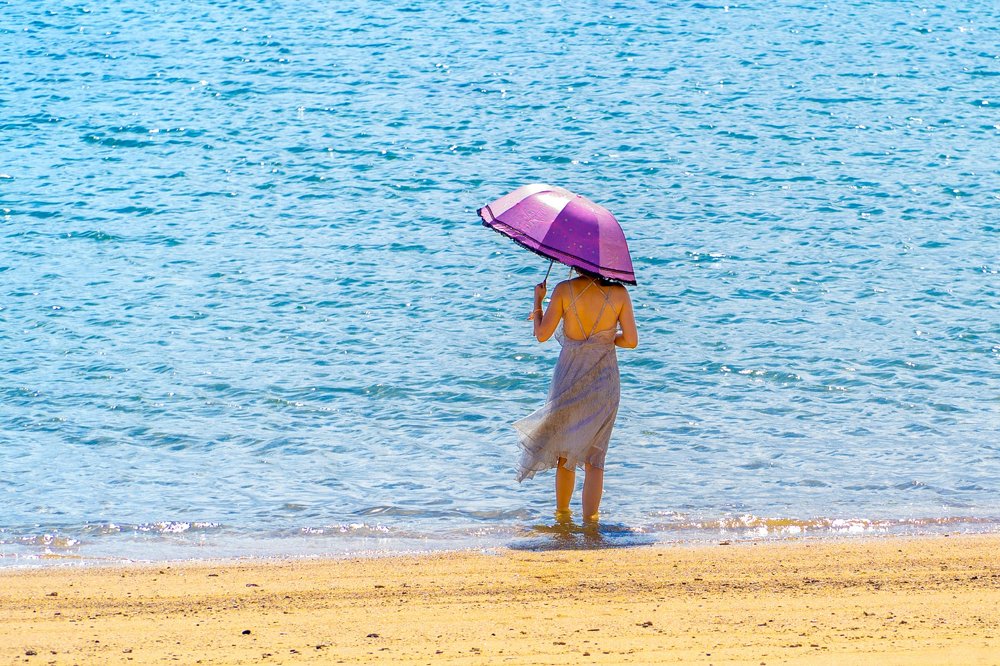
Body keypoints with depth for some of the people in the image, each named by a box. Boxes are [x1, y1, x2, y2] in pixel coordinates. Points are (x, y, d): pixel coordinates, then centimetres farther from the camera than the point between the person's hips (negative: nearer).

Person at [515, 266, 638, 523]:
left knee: (564, 449, 18)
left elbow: (542, 334, -8)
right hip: (603, 380, 0)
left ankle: (562, 512, 31)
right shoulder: (619, 293, -8)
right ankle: (590, 520, 3)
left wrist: (537, 301, 7)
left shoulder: (564, 290, -10)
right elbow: (631, 340, -6)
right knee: (594, 456, 6)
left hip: (569, 377, 0)